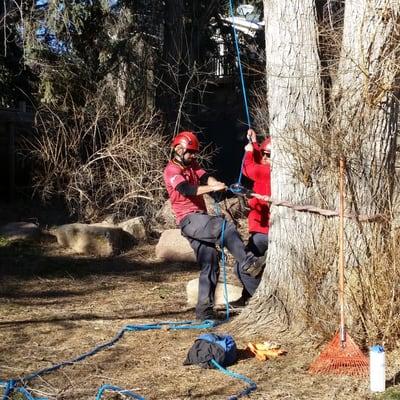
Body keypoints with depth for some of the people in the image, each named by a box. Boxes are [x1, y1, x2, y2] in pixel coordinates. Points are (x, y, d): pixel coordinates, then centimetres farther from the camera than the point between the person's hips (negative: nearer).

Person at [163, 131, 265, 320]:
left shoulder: (192, 165, 20)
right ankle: (248, 263, -29)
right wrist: (212, 188, -36)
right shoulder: (171, 171, -6)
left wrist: (215, 183, -24)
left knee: (210, 264, 4)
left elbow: (204, 176, 0)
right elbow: (186, 189, -24)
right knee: (227, 228, -28)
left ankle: (204, 309, 8)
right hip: (189, 220, -8)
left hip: (200, 220, 8)